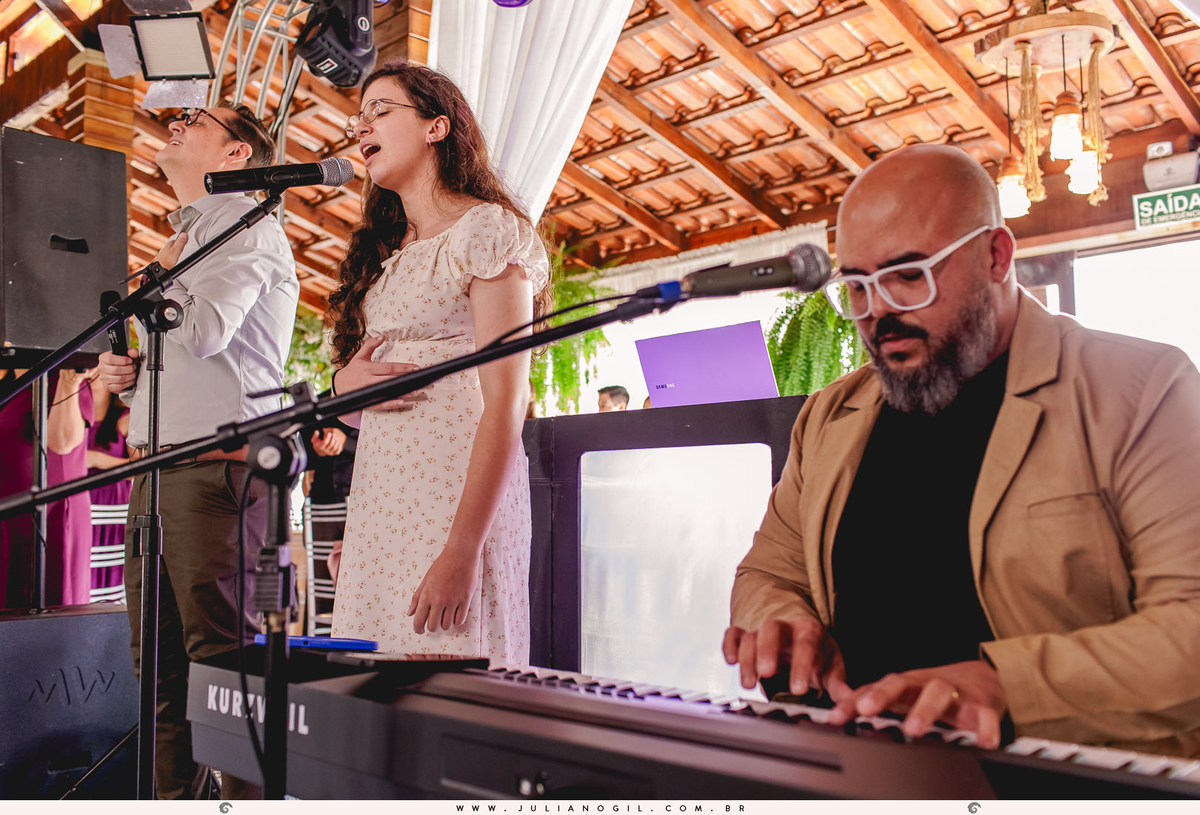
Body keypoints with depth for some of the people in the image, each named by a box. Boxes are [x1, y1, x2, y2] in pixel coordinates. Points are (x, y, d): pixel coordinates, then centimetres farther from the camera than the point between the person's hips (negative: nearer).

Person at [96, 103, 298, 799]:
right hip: (155, 472, 9)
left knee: (220, 661, -8)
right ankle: (175, 798, 21)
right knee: (162, 667, 11)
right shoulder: (188, 234, 26)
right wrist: (127, 370, 11)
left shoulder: (246, 223, -2)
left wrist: (162, 276, 2)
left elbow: (201, 333, -18)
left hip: (215, 472, -9)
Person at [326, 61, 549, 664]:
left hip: (457, 494, -7)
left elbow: (506, 402, -14)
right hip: (377, 496, 7)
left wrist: (463, 549, -22)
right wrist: (345, 379, 1)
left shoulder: (486, 229, -5)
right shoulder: (385, 249, 19)